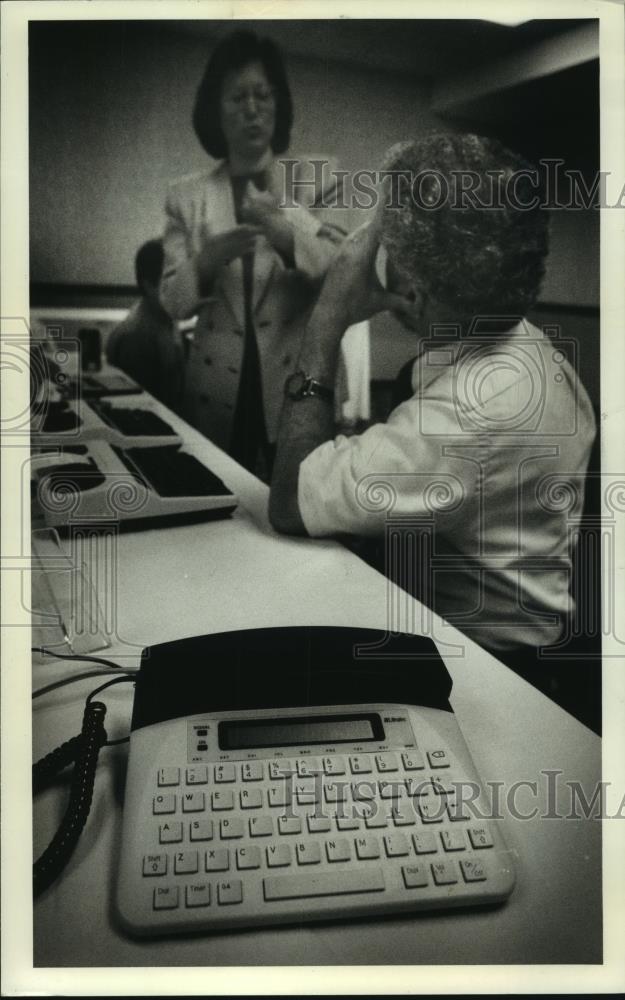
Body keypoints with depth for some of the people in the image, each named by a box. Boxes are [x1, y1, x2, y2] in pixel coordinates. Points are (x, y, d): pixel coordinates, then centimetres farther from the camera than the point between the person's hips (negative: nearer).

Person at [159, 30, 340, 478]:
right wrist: (205, 263, -19)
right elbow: (172, 303, 1)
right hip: (218, 389, 1)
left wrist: (288, 237, -25)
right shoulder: (186, 196, 5)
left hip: (297, 387, -1)